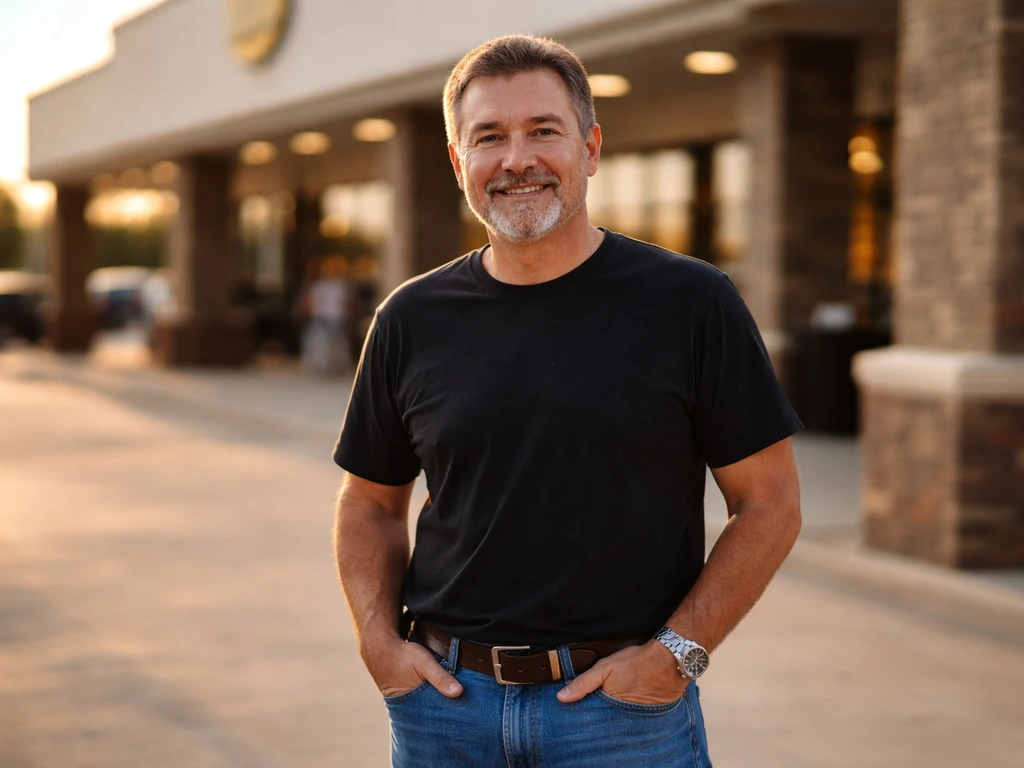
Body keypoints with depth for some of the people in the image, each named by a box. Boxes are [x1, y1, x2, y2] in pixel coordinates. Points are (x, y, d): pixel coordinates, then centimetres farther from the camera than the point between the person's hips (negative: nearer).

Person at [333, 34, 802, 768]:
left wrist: (678, 652, -11)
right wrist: (380, 643, 0)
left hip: (624, 706, -2)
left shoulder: (691, 302, -5)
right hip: (446, 701, 3)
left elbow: (770, 504, -3)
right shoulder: (413, 320, 3)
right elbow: (371, 502, 14)